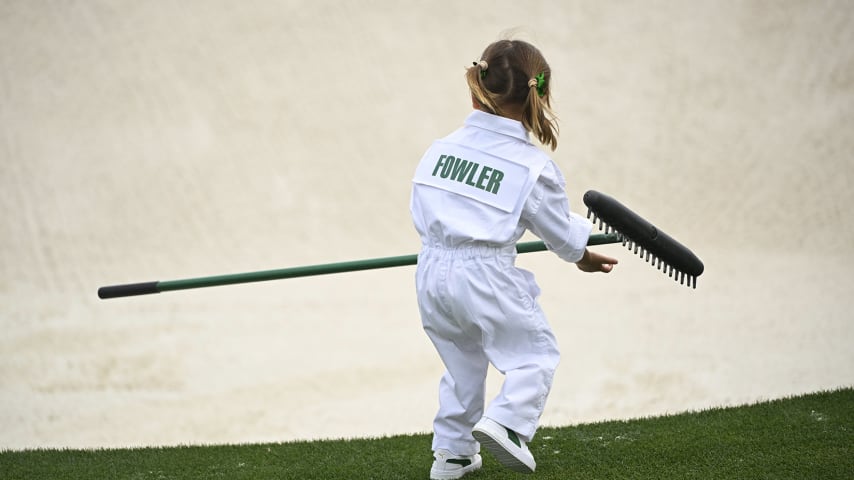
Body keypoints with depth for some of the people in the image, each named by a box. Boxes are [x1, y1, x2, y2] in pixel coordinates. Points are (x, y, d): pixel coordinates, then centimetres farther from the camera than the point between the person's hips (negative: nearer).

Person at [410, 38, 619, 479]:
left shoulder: (440, 148, 2)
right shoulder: (533, 166, -9)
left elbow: (421, 215, 12)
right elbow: (562, 232, 3)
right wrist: (584, 257, 24)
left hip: (432, 272, 5)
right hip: (485, 276, -5)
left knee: (462, 360, 23)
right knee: (535, 352, 11)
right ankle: (506, 421, -11)